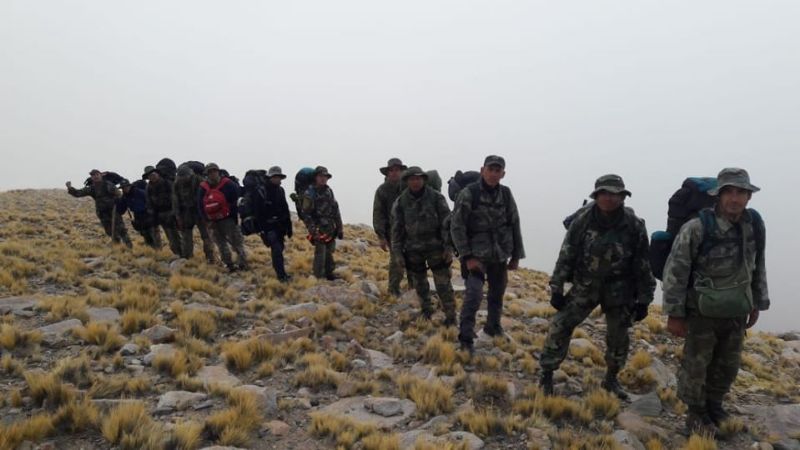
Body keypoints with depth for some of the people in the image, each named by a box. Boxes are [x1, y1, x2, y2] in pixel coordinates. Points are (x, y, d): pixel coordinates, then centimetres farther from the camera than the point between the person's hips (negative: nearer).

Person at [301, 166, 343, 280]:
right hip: (319, 229, -6)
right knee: (320, 254, -5)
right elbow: (306, 214, -13)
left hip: (331, 229, 6)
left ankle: (329, 273, 28)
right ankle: (318, 278, 5)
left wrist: (340, 228, 11)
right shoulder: (310, 193, -10)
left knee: (329, 252, 14)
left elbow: (336, 210, 13)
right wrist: (313, 231, -20)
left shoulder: (329, 191, 9)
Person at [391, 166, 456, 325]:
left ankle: (450, 316, 9)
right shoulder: (401, 202, -3)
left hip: (436, 248, -2)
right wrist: (398, 253, -1)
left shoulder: (436, 197, -7)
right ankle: (426, 310, 34)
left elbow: (447, 223, -6)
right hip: (413, 250, 2)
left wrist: (449, 248, -9)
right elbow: (397, 229, 1)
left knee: (443, 283, -2)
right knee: (420, 282, 15)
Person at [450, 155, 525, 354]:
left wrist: (516, 255, 8)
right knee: (474, 295, -17)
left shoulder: (506, 194, 1)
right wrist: (467, 256, -17)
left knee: (497, 294, 16)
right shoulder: (468, 194, -13)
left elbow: (514, 225, 9)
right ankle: (465, 339, -5)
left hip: (500, 255, 5)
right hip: (476, 255, -5)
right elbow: (456, 227, -13)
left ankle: (493, 326, 39)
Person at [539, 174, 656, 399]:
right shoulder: (583, 220, -13)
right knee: (560, 325, -6)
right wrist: (556, 288, -6)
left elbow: (643, 266, -3)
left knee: (618, 337, 12)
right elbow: (566, 255, -6)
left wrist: (643, 301, -1)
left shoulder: (634, 226, -11)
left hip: (619, 290, 1)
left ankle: (611, 379, 35)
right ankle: (546, 374, 9)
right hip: (584, 285, 0)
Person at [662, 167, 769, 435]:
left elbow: (758, 267, 12)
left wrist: (757, 304, 16)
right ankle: (696, 413, 29)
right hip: (702, 313, -5)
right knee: (696, 365, 9)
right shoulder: (697, 228, -20)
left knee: (728, 365, 19)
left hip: (736, 313, 5)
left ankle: (714, 406, 41)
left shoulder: (755, 225, -3)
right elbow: (675, 272, -16)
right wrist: (674, 314, -14)